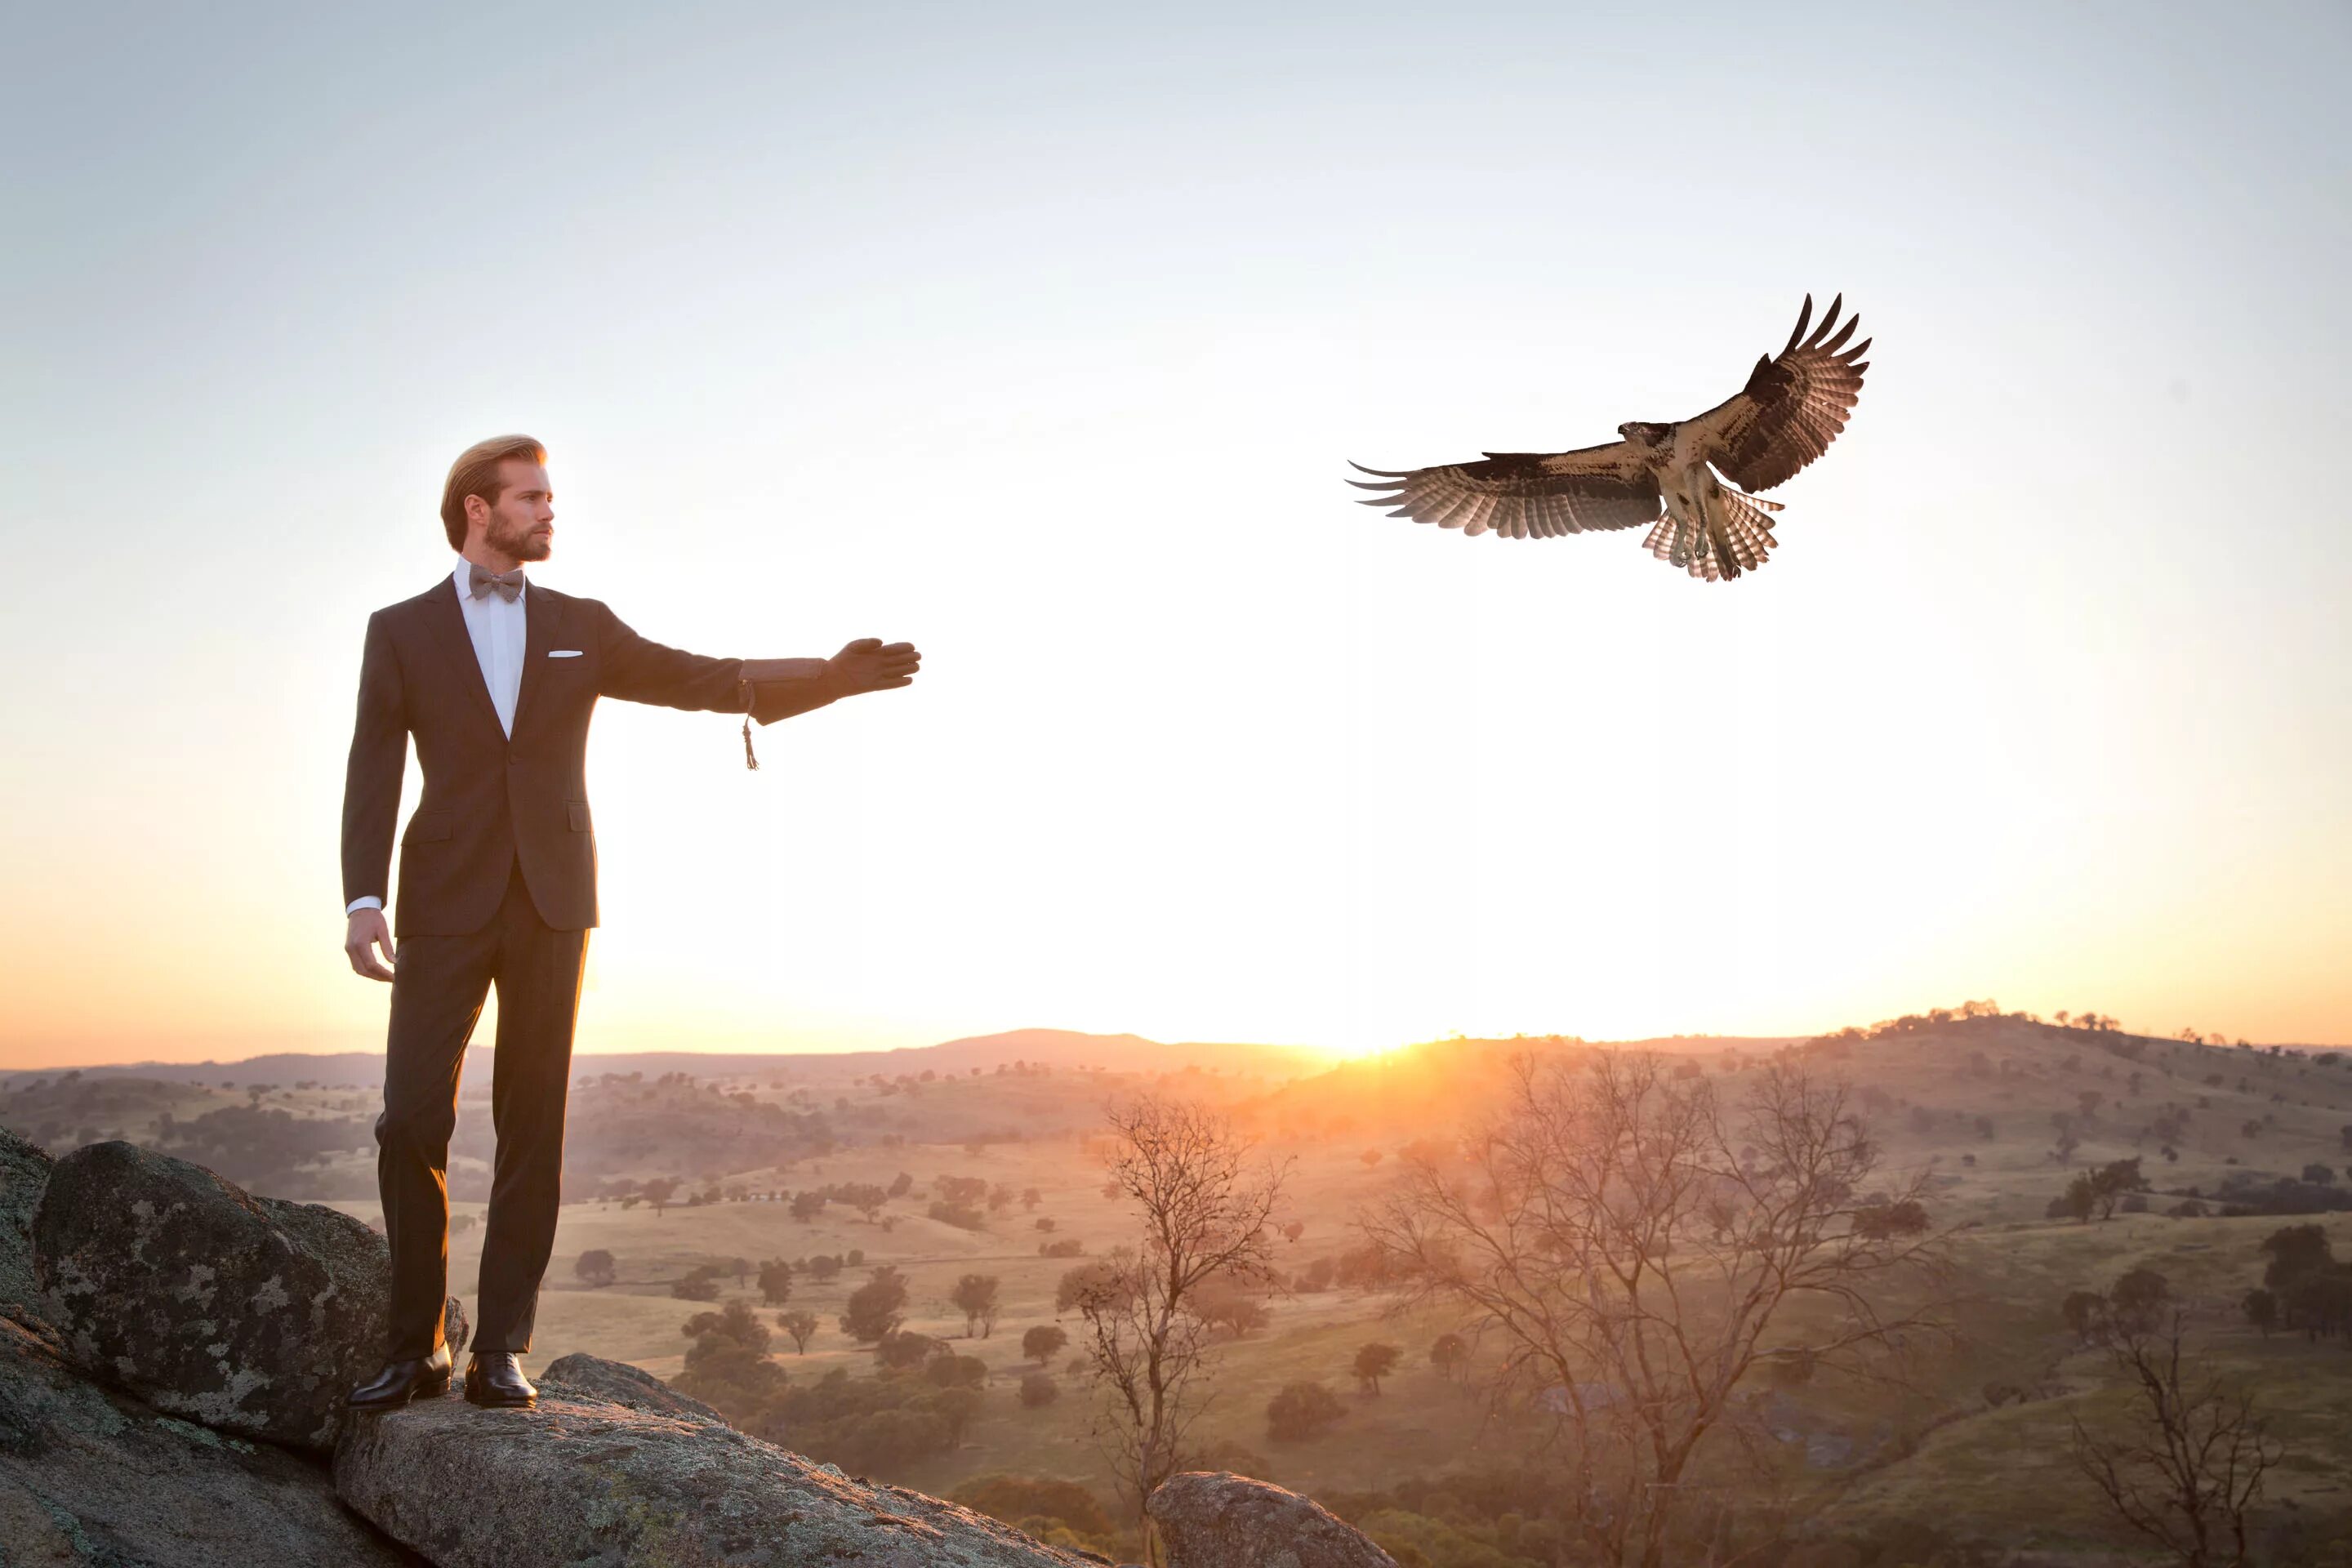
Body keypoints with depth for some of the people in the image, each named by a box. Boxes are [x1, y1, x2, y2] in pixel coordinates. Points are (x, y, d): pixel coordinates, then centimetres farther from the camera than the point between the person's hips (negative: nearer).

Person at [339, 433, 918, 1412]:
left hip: (551, 901, 2)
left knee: (532, 1128, 0)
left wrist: (833, 675, -3)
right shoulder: (402, 631, 8)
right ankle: (415, 1347, 8)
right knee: (412, 1121, -7)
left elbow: (706, 681, 9)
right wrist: (364, 899, -12)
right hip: (447, 902, -1)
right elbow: (374, 771, 1)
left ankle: (500, 1350, 7)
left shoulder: (579, 628, 14)